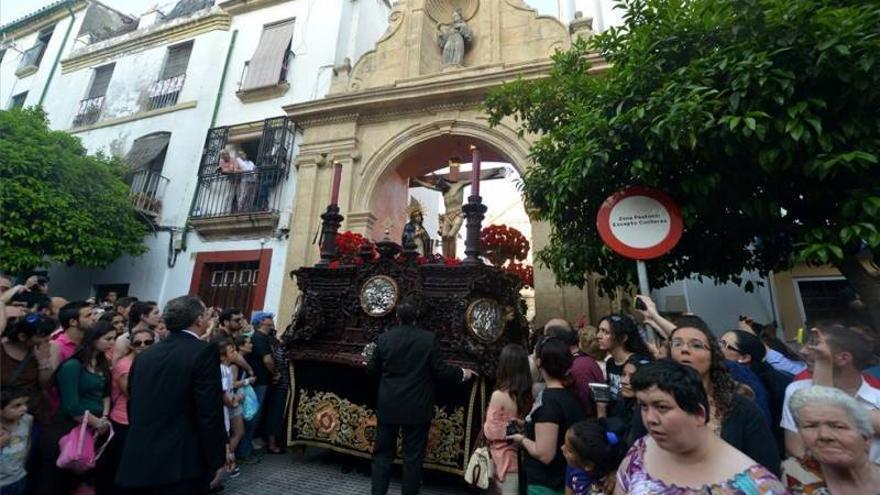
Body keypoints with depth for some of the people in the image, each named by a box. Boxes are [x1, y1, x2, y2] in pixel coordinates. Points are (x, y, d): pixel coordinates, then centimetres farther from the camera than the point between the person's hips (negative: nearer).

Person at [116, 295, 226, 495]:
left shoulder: (145, 355, 6)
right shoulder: (204, 352, -16)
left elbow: (133, 406, 12)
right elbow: (210, 412, -18)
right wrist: (216, 458, -8)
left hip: (138, 462, 7)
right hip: (182, 463, -6)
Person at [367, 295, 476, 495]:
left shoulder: (384, 337, -7)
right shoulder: (429, 339, -13)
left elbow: (373, 369, 2)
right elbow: (439, 371, -10)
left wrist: (368, 362, 26)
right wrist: (462, 373, 6)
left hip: (388, 405, 2)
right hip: (416, 408, -2)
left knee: (383, 452, 18)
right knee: (413, 456, 13)